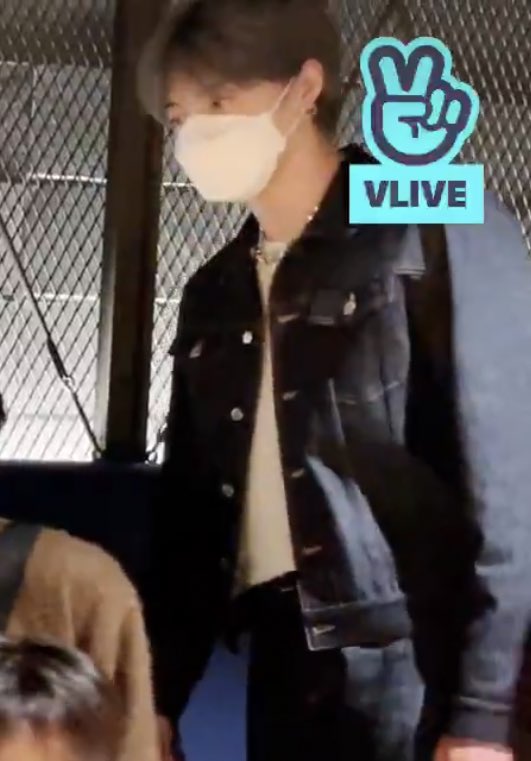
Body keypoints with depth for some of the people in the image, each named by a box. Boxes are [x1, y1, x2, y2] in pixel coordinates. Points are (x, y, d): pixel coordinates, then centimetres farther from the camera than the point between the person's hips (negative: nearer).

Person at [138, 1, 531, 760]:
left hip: (418, 674, -5)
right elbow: (189, 507, 17)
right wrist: (159, 700, 12)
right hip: (286, 667, 6)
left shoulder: (437, 234, -4)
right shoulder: (214, 295, 15)